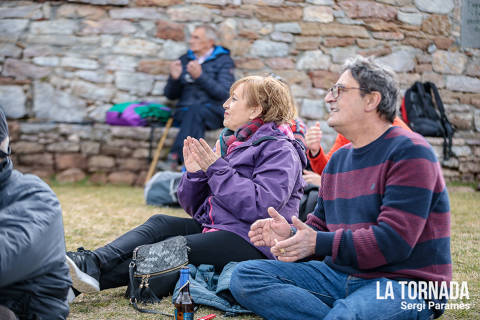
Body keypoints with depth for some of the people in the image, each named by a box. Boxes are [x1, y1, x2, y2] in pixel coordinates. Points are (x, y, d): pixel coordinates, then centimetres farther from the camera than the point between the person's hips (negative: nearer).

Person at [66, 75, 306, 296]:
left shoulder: (280, 150, -7)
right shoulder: (228, 142, 18)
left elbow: (261, 207, -24)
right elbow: (194, 207, 16)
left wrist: (217, 169, -19)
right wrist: (194, 173, -4)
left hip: (252, 242, -8)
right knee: (160, 224, -13)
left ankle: (95, 272, -31)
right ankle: (90, 262, -31)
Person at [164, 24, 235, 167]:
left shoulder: (223, 61, 7)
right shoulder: (184, 60, 19)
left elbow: (224, 93, -9)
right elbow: (170, 95, 18)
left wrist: (200, 76, -18)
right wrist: (174, 78, -4)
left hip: (213, 111, -3)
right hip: (184, 112, 3)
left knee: (196, 109, -37)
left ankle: (176, 156, -48)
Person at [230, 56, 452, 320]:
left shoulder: (408, 152, -9)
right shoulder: (338, 160, 17)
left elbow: (394, 240, -19)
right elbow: (319, 227, 20)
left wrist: (319, 243, -16)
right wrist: (291, 235, -3)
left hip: (404, 284, -9)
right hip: (340, 275, 9)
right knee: (244, 276, -10)